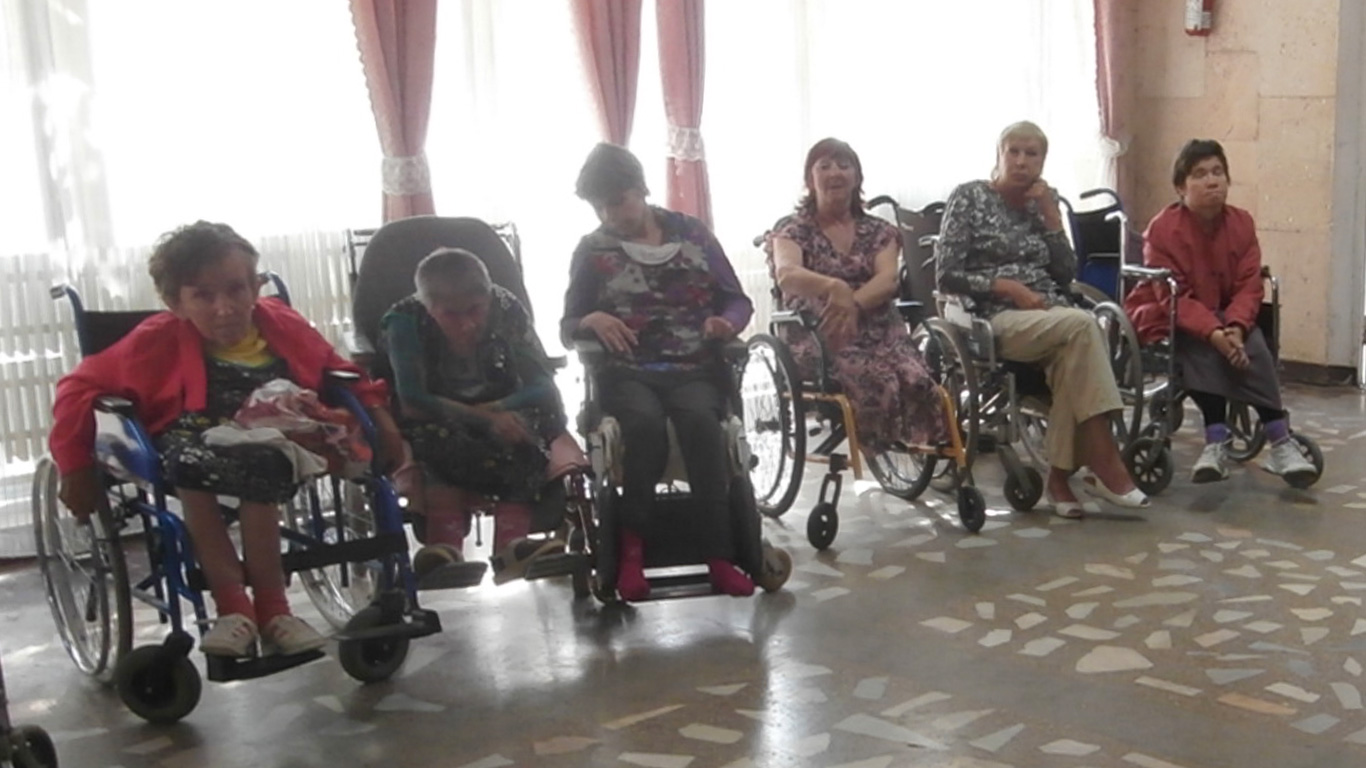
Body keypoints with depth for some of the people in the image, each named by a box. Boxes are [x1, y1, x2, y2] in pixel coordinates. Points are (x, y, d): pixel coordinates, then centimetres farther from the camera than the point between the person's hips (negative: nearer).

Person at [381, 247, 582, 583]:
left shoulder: (507, 309, -11)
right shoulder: (405, 320, -16)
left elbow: (544, 385, -12)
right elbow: (412, 401, -23)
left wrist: (495, 410, -29)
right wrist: (483, 418, -31)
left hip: (503, 415, 2)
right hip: (438, 421, -1)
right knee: (432, 437, -37)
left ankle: (510, 543, -44)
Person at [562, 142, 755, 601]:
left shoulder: (691, 233, 12)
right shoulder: (593, 250, 11)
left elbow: (739, 301, 13)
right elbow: (568, 329, 12)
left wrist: (727, 322, -11)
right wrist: (592, 320, -11)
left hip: (693, 369, 1)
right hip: (628, 373, 0)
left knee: (699, 419, -34)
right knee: (646, 423, -35)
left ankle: (719, 556, -31)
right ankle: (632, 547, -22)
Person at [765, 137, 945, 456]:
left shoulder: (879, 231, 17)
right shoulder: (792, 230, 7)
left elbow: (888, 280, -3)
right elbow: (786, 275, -16)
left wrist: (852, 304, -25)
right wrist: (835, 289, -38)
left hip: (880, 334, 3)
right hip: (817, 339, -3)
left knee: (918, 381, -29)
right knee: (878, 382, -34)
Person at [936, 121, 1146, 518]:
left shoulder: (1043, 202, 16)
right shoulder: (969, 198, 2)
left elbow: (1066, 275, 8)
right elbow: (947, 276, -5)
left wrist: (1050, 215, 0)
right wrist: (1009, 287, -14)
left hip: (1051, 314, 4)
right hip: (997, 318, -4)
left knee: (1072, 352, -34)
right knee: (1083, 325, -32)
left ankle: (1061, 475, -28)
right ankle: (1104, 463, -32)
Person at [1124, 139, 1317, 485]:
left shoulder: (1242, 223, -4)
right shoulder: (1163, 229, -17)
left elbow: (1249, 286, -8)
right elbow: (1174, 298, -22)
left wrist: (1236, 327, -28)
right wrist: (1214, 333, -36)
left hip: (1224, 318, 4)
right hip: (1166, 320, -4)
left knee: (1251, 343, -26)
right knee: (1202, 348, -34)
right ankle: (1217, 442, -36)